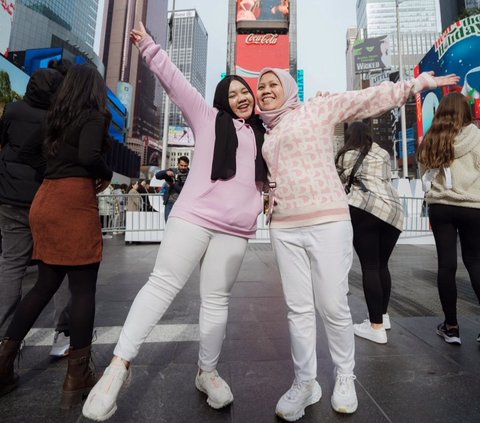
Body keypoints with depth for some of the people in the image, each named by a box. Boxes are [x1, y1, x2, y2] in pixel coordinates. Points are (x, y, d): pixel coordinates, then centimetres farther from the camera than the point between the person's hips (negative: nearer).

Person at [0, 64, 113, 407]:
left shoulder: (59, 116, 20)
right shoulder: (94, 115, -1)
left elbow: (58, 155, 15)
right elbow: (89, 156, -17)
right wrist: (107, 175, 1)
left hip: (47, 200, 8)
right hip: (74, 201, -8)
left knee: (45, 285, 16)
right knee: (83, 289, -2)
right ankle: (78, 378, 7)